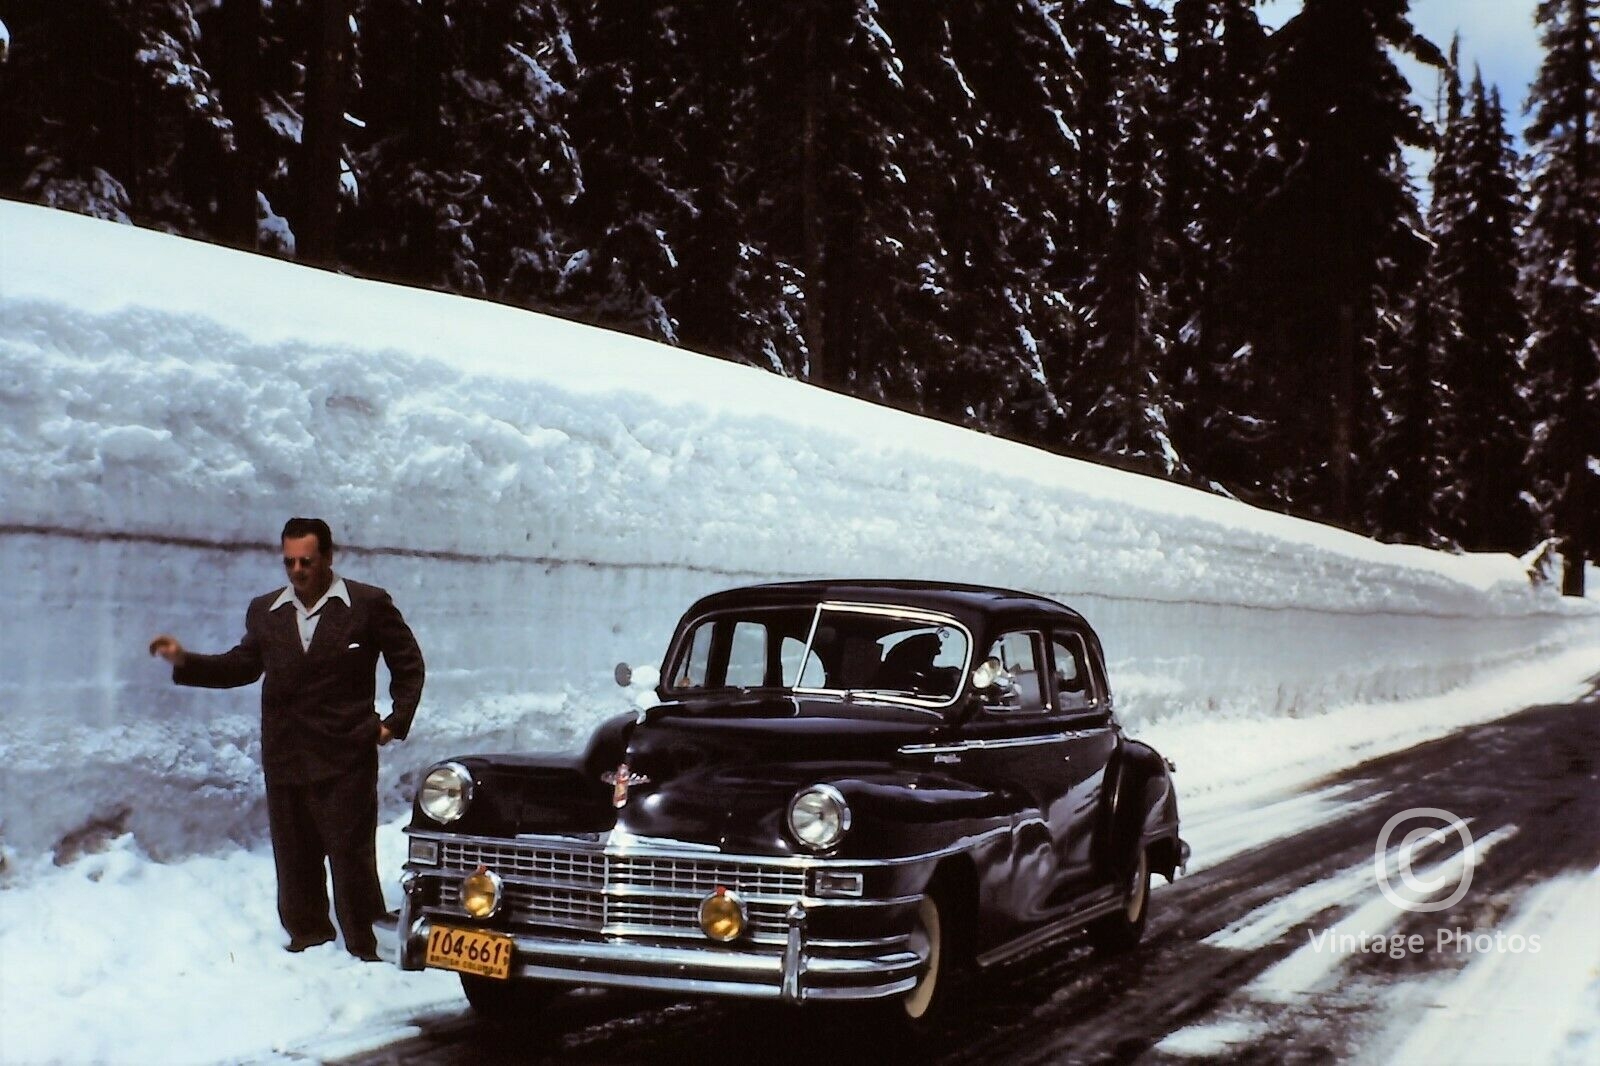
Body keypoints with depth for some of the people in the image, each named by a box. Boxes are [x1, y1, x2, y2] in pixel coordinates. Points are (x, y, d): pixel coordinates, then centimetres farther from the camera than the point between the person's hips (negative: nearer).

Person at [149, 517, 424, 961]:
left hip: (346, 760, -4)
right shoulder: (264, 612, 12)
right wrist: (184, 661, 2)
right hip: (284, 758, 5)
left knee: (351, 857, -3)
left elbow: (408, 664, 4)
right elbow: (242, 665, 15)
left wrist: (396, 722, -3)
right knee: (294, 860, 9)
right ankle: (307, 939, 22)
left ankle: (364, 950, 6)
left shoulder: (369, 605, -1)